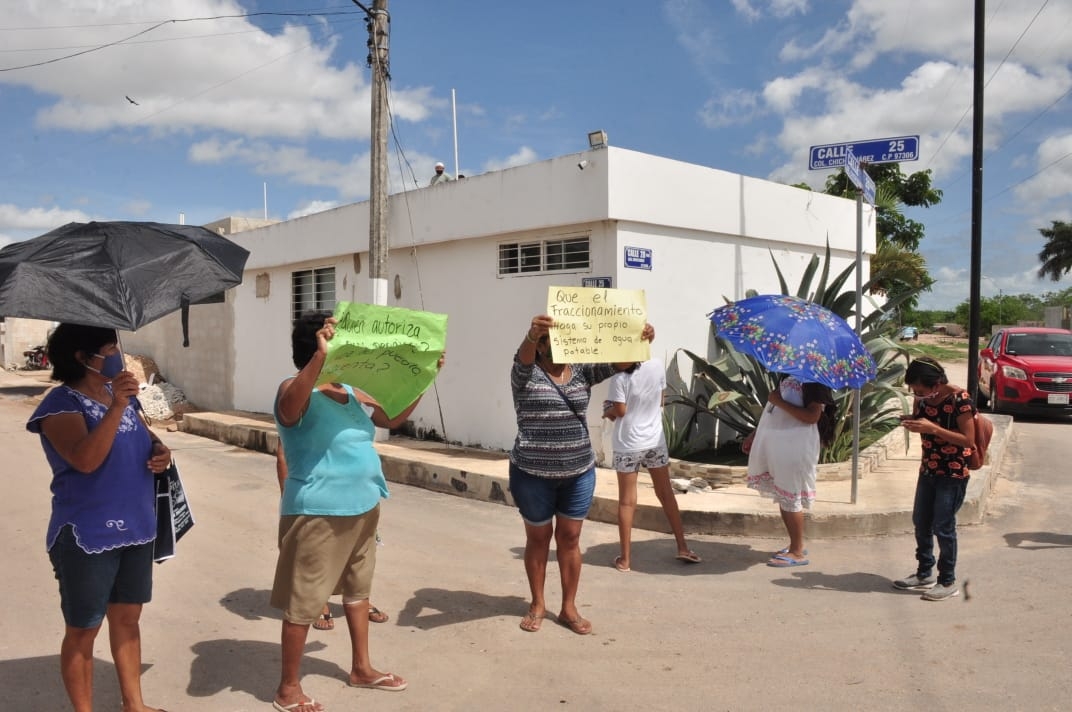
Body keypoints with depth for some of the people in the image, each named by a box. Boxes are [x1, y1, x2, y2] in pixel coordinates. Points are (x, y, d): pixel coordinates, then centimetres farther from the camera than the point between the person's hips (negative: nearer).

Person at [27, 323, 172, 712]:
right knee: (83, 630, 8)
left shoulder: (120, 395, 7)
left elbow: (145, 438, 21)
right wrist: (116, 408, -36)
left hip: (135, 529, 7)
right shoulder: (61, 404, -15)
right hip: (87, 537, -7)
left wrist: (161, 451, -2)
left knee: (128, 618, 18)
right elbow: (86, 460, -29)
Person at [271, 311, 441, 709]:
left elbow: (393, 418, 17)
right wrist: (320, 357, -47)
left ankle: (362, 669, 38)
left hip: (362, 508, 9)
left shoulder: (350, 392, 8)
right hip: (318, 514, -8)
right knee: (304, 601, 4)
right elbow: (290, 408, -40)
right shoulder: (297, 391, -15)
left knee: (358, 587, 21)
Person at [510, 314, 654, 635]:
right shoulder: (526, 373, -9)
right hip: (533, 474, -3)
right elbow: (524, 355, -31)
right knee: (538, 538, 12)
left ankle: (569, 608, 23)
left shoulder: (582, 371, 1)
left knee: (570, 538, 11)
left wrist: (639, 341, -33)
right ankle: (537, 604, 28)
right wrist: (533, 333, -54)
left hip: (579, 472, 3)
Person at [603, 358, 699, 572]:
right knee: (666, 494, 17)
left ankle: (625, 558, 10)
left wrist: (608, 411, 6)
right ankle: (682, 546, 22)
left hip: (628, 445, -4)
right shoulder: (658, 366, -4)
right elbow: (660, 401, 6)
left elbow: (620, 411, -14)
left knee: (627, 501, 5)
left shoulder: (619, 378, -18)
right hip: (655, 441, 4)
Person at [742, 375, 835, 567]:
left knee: (790, 498, -5)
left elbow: (812, 416, -20)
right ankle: (794, 545, 22)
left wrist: (779, 401, -19)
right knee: (782, 497, 12)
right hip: (776, 440, 9)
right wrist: (756, 433, 22)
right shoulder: (792, 374, 17)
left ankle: (797, 552, 4)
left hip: (795, 443, -9)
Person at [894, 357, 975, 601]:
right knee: (920, 523, 13)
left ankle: (948, 582, 13)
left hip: (953, 473, -7)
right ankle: (924, 574, 29)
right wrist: (911, 423, -10)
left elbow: (968, 439, -20)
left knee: (943, 527, -2)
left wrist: (932, 428, -28)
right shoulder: (921, 399, -1)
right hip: (928, 470, 7)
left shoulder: (959, 399, -20)